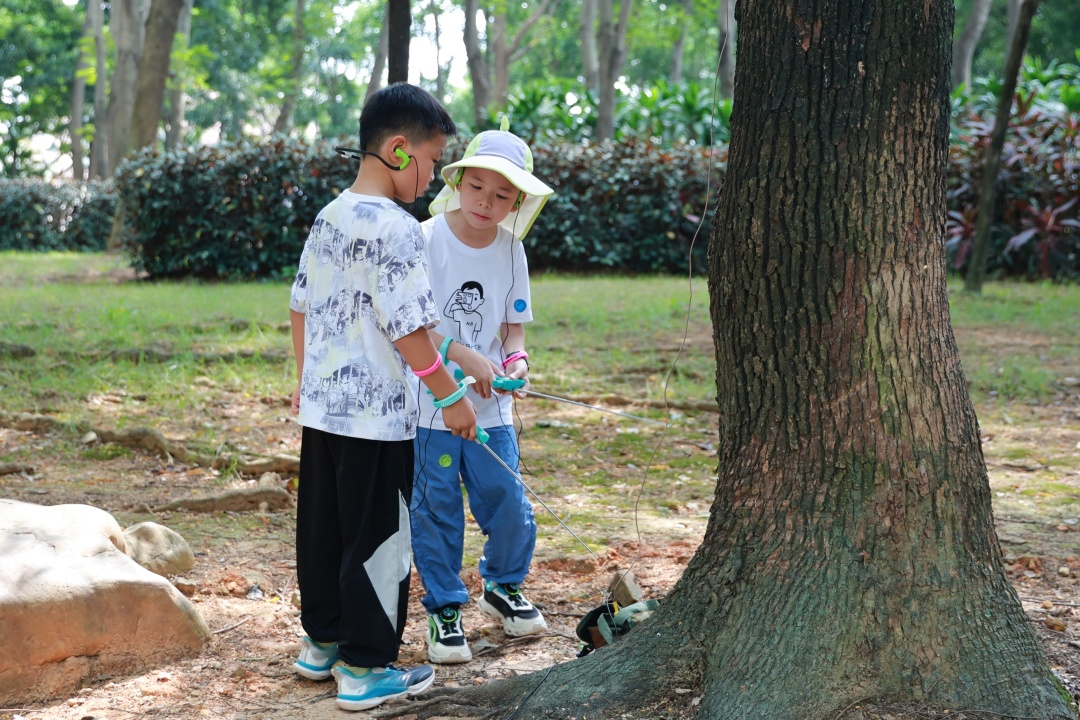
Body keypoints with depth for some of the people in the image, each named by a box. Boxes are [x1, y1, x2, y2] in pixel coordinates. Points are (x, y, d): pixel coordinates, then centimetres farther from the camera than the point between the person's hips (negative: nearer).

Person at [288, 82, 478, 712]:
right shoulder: (396, 228, -18)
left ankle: (323, 642, 31)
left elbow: (301, 307, 15)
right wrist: (453, 397, -9)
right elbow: (409, 330, -19)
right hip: (376, 417, -9)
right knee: (377, 539, 2)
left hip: (322, 406, 9)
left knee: (323, 529, 18)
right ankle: (365, 668, 9)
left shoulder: (328, 219, 8)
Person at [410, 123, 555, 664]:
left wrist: (515, 358, -10)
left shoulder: (511, 251, 2)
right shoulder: (426, 241, -13)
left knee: (508, 504, 6)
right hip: (429, 404, -4)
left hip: (490, 406, 4)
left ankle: (503, 585, 33)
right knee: (436, 510, 5)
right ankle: (444, 609, 20)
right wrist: (460, 354, -24)